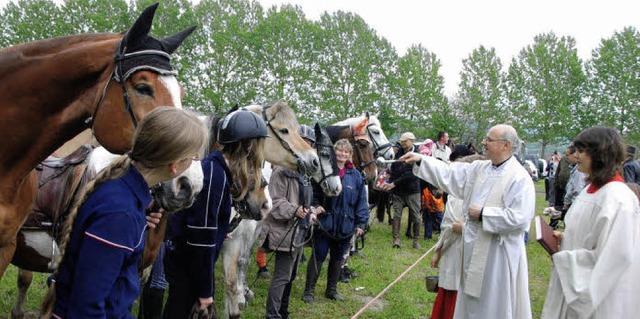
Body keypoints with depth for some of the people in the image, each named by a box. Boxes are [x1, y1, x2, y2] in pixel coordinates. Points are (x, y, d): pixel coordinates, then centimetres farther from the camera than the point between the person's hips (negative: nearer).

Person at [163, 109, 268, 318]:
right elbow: (202, 235, -25)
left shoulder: (217, 168, 5)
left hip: (190, 258, 9)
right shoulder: (215, 175, -24)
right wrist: (204, 290, -18)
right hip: (186, 262, -9)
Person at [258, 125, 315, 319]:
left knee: (290, 276, 19)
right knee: (282, 277, -5)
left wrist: (309, 212, 13)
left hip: (299, 231, 10)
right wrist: (294, 210, -32)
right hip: (286, 232, -10)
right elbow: (275, 201, -21)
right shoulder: (283, 170, -16)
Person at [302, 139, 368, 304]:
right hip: (324, 223, -3)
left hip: (345, 226, 3)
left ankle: (332, 290, 32)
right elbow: (314, 193, 1)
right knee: (318, 257, 5)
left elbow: (361, 202, 4)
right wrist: (315, 207, -16)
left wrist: (360, 223, 1)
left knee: (337, 258, 17)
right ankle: (309, 290, 18)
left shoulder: (356, 176, 1)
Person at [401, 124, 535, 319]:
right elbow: (449, 174, 7)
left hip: (498, 253, -7)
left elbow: (520, 218, -24)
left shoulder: (520, 178, -15)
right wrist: (420, 160, -1)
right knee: (471, 302, 19)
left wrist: (483, 214, -17)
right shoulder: (479, 169, 6)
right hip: (474, 248, 7)